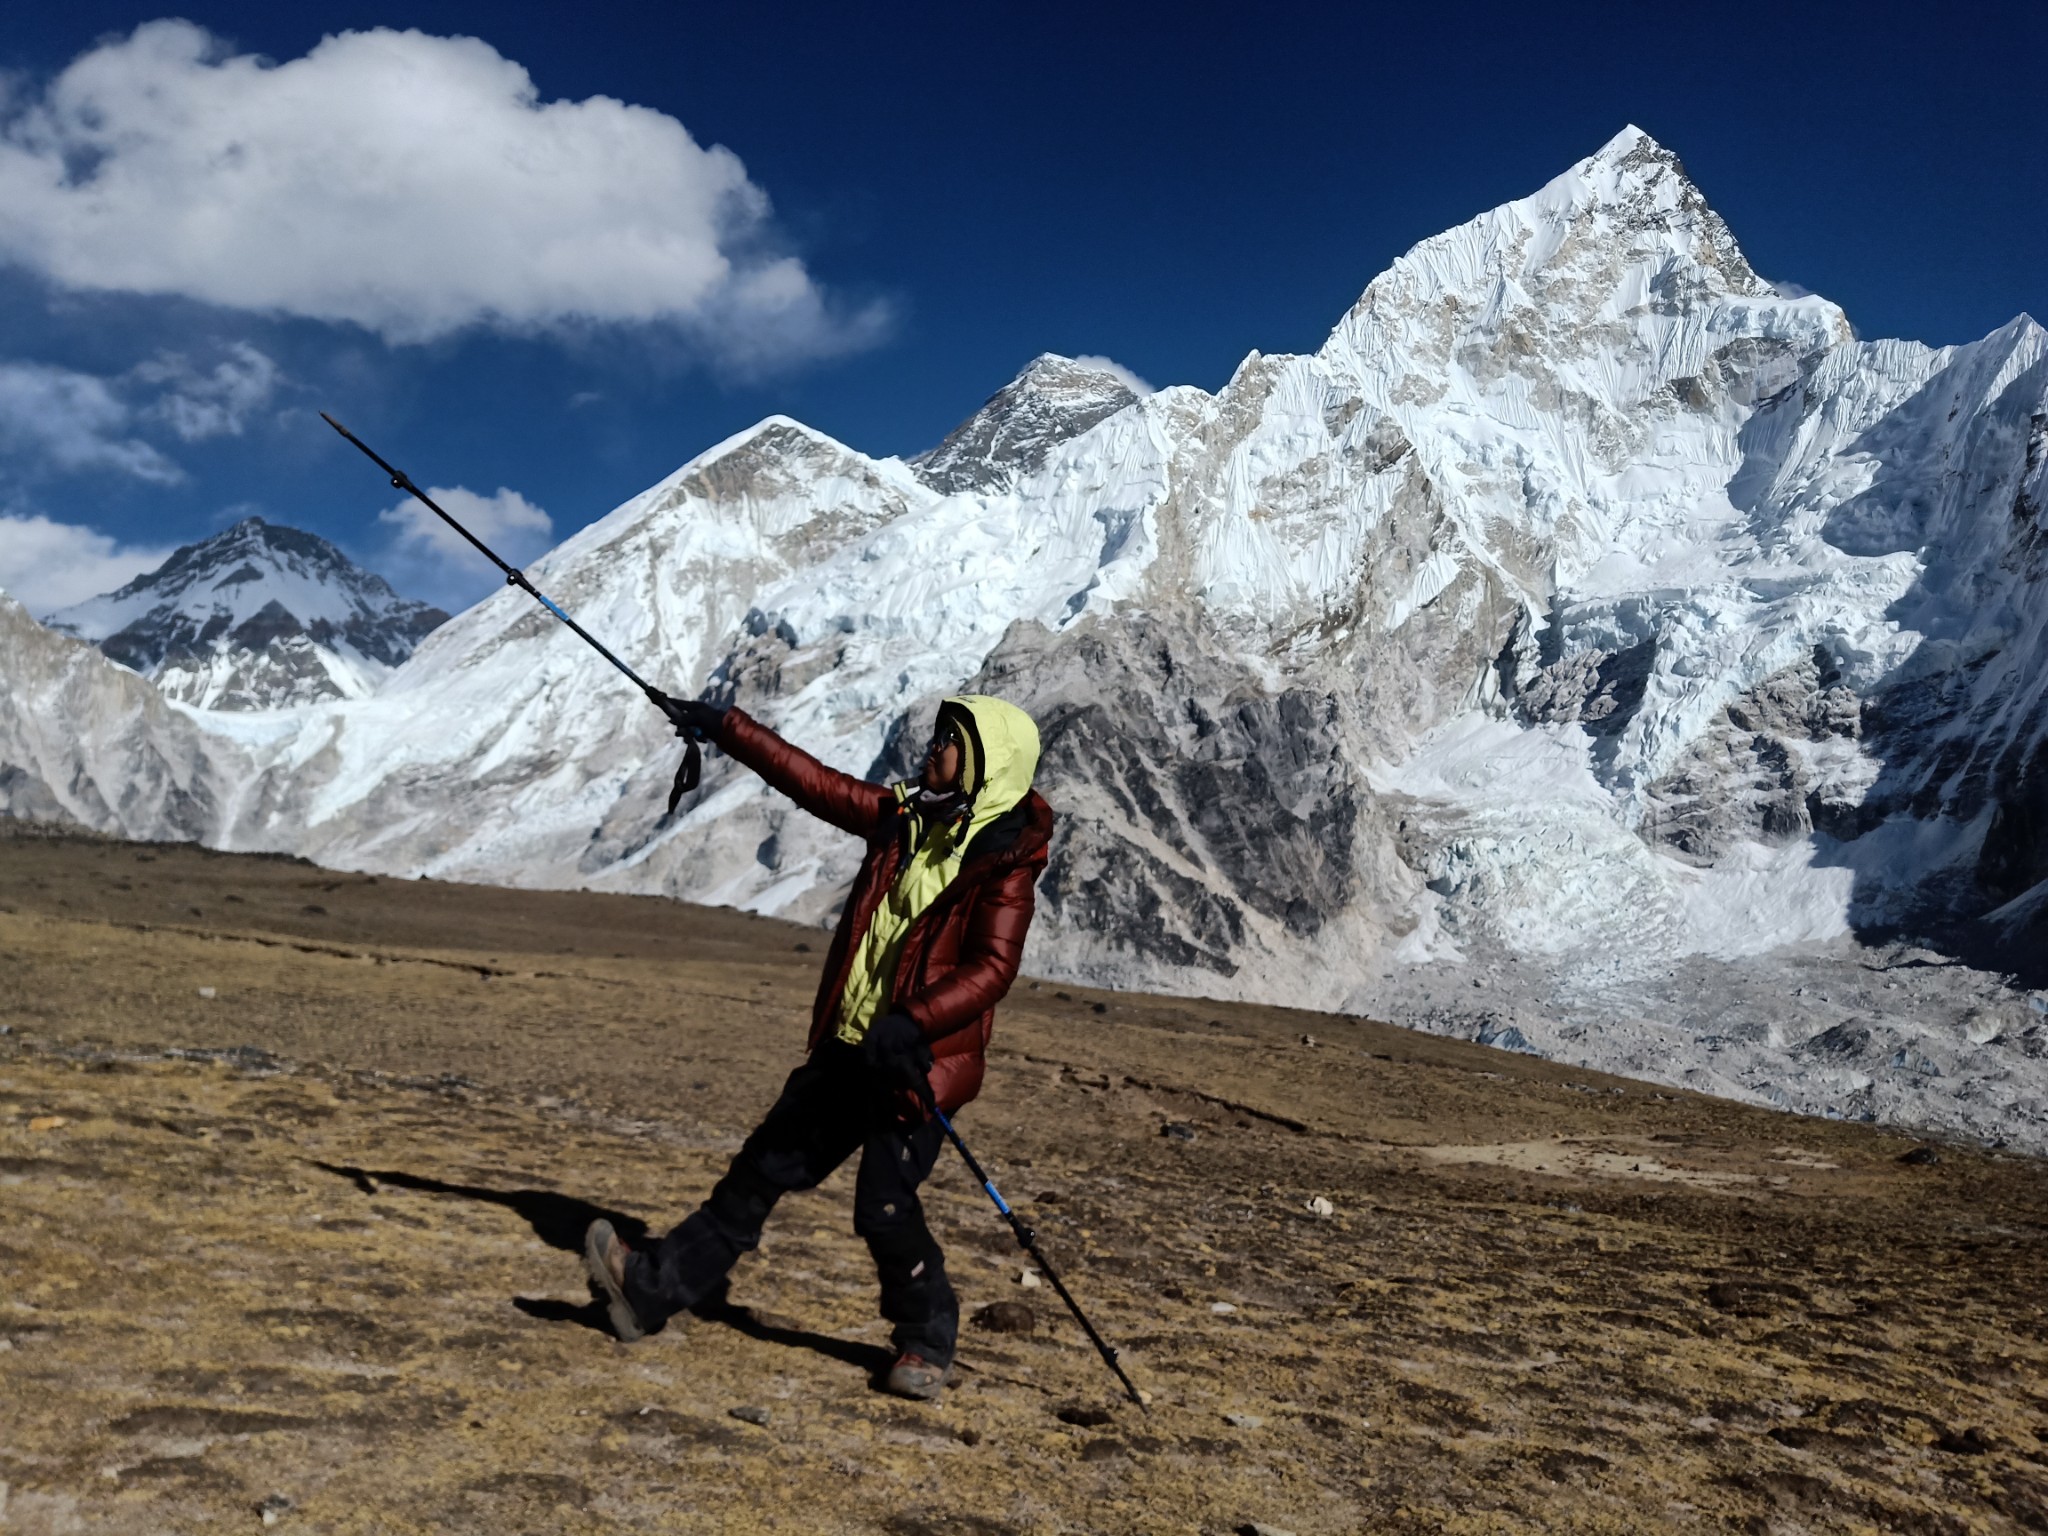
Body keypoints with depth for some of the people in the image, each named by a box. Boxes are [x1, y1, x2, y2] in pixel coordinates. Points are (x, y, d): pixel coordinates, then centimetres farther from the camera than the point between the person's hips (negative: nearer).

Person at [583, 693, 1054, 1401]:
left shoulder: (1005, 859, -11)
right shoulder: (904, 816, 9)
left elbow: (992, 967, -20)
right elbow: (814, 782, 16)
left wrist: (913, 1023, -32)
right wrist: (727, 727, 18)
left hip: (918, 1058, -7)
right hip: (847, 1046, 7)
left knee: (884, 1206, -9)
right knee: (764, 1166, 9)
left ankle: (928, 1342, 15)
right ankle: (653, 1288, 16)